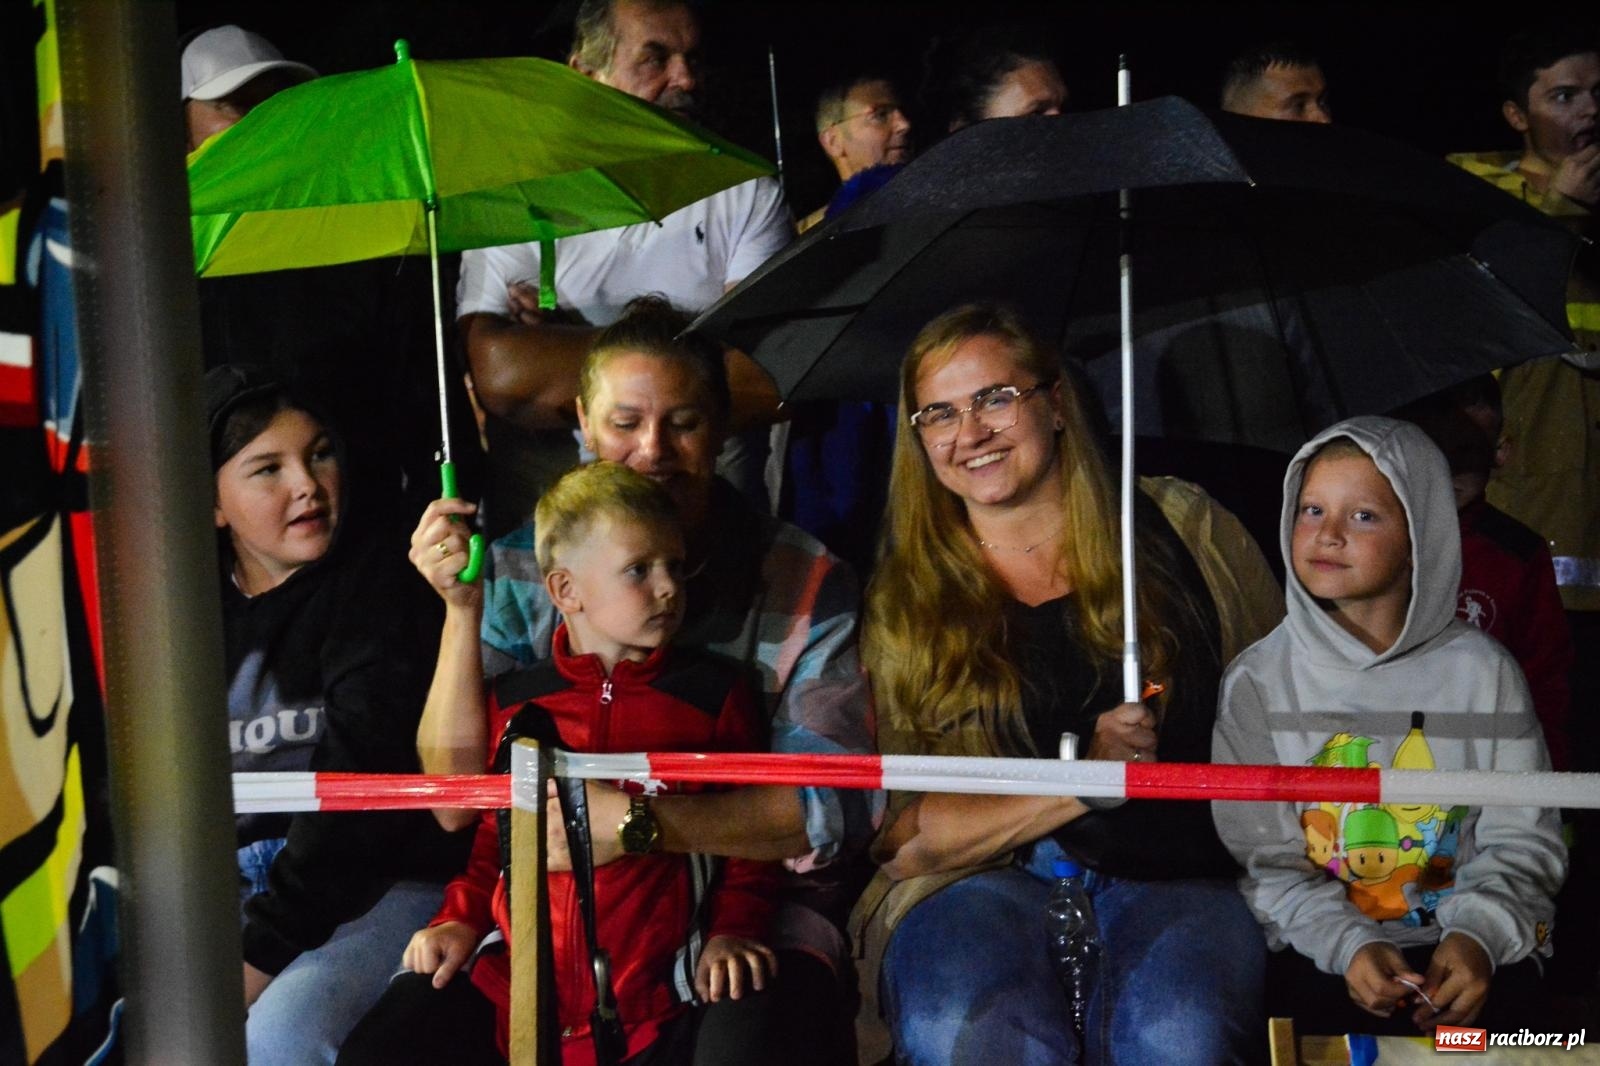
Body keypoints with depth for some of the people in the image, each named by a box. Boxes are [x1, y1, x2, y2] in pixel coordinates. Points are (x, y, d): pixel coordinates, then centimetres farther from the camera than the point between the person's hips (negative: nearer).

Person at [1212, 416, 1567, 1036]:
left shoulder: (1483, 671, 5)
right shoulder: (1258, 681, 3)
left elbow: (1520, 839, 4)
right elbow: (1263, 859, -2)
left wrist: (1479, 934, -16)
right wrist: (1346, 945, -19)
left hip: (1466, 943, 1)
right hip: (1318, 943, -1)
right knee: (1329, 1017, -30)